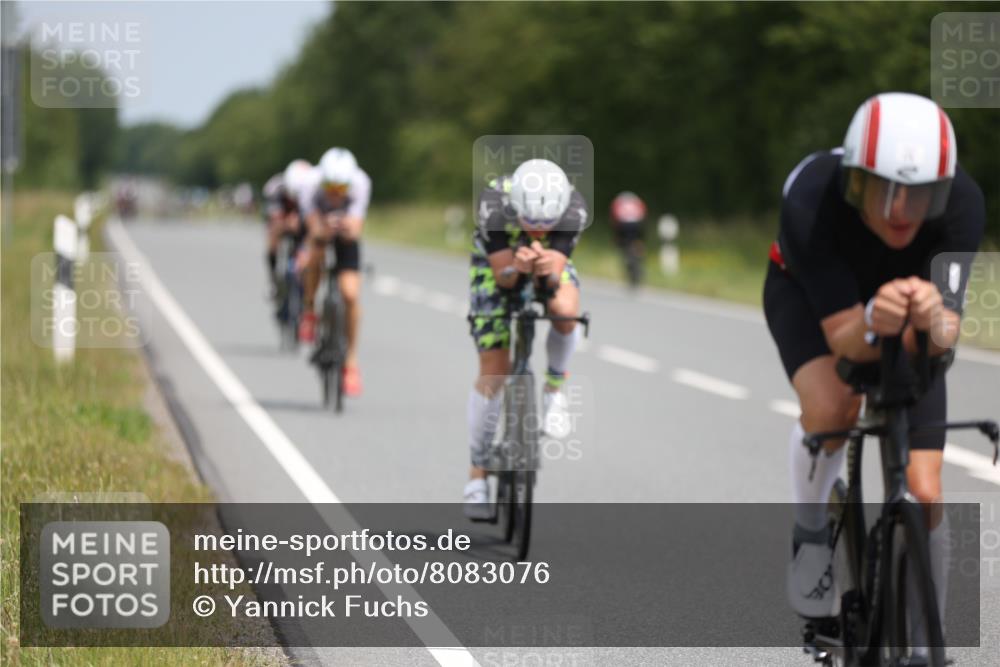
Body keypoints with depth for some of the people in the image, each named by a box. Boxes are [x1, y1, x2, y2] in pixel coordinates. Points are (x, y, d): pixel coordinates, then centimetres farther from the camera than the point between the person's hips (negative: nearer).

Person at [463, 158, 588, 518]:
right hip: (497, 261, -1)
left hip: (550, 262, 1)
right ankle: (477, 471, 6)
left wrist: (549, 270, -57)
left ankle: (555, 386, -5)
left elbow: (556, 276, -34)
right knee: (493, 370, -7)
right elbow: (502, 276, -33)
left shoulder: (573, 207, -34)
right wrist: (516, 268, -55)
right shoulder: (493, 203, -37)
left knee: (566, 311, -34)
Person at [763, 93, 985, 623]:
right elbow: (842, 339, -37)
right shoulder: (810, 201, -39)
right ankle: (810, 533, -6)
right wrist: (873, 324, -59)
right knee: (830, 407, -34)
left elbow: (945, 337, -37)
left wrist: (933, 318, -60)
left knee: (924, 495, -8)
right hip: (809, 294, -2)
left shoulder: (961, 203, -35)